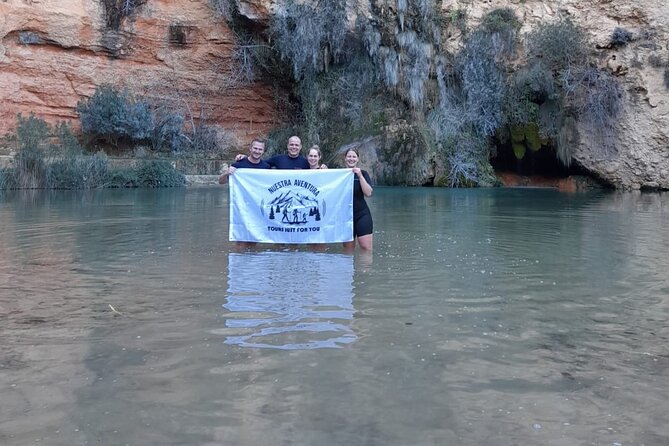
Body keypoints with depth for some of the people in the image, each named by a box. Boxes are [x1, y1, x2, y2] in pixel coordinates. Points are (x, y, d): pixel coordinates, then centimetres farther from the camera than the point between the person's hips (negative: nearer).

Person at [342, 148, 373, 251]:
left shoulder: (363, 173, 3)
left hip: (362, 215, -2)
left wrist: (360, 175, -17)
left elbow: (368, 193, -9)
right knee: (348, 250, 4)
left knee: (367, 248, -10)